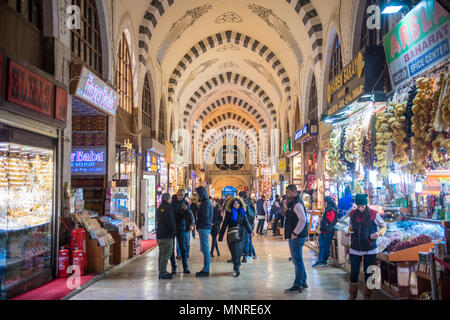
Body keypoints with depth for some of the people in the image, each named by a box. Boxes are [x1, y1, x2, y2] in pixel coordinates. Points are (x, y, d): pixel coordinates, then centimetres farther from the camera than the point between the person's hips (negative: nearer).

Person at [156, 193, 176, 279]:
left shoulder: (159, 208, 18)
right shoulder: (167, 208, -13)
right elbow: (170, 221, -19)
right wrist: (174, 230, -6)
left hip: (159, 234, 10)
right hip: (166, 235, -10)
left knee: (162, 254, 13)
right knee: (166, 254, -7)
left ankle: (161, 272, 17)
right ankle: (163, 273, -8)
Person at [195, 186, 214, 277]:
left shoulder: (206, 202, -13)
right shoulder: (205, 201, 16)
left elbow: (205, 216, -18)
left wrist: (198, 222, -6)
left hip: (204, 228, -10)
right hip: (204, 227, 10)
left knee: (205, 249, -6)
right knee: (204, 249, 12)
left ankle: (206, 270, -2)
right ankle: (205, 269, 18)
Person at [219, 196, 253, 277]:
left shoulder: (242, 212, 4)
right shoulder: (229, 213, -1)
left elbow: (246, 223, 1)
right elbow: (224, 225, 1)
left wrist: (250, 231, -15)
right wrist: (221, 236, 1)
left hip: (241, 234, 2)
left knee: (239, 250, 4)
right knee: (234, 250, -9)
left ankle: (236, 266, 21)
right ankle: (237, 268, -9)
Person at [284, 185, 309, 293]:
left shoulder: (297, 203, -17)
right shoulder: (293, 203, 15)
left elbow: (302, 220, -26)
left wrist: (295, 233, -23)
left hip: (296, 237, -11)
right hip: (295, 236, 11)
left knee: (297, 261, -3)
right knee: (297, 260, 18)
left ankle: (297, 286, 4)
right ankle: (303, 282, 28)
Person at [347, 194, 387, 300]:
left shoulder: (373, 214, -7)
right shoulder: (352, 214, 1)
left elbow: (383, 226, 5)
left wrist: (378, 233, -14)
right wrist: (348, 232, -6)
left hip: (370, 250, -2)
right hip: (355, 249, 2)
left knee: (368, 274, 7)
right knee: (353, 273, 5)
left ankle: (367, 296, 21)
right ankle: (352, 296, 19)